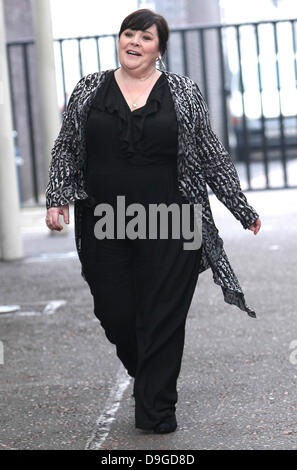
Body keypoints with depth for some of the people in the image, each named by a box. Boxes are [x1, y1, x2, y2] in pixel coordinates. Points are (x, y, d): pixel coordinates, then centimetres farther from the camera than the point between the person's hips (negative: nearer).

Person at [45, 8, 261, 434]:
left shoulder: (183, 93, 3)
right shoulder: (89, 90, 8)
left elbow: (213, 157, 6)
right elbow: (66, 148, 12)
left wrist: (243, 209, 6)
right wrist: (57, 199, 0)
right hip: (104, 228, 2)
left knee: (163, 318, -1)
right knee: (115, 314, 5)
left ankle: (156, 411, 12)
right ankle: (148, 379, 34)